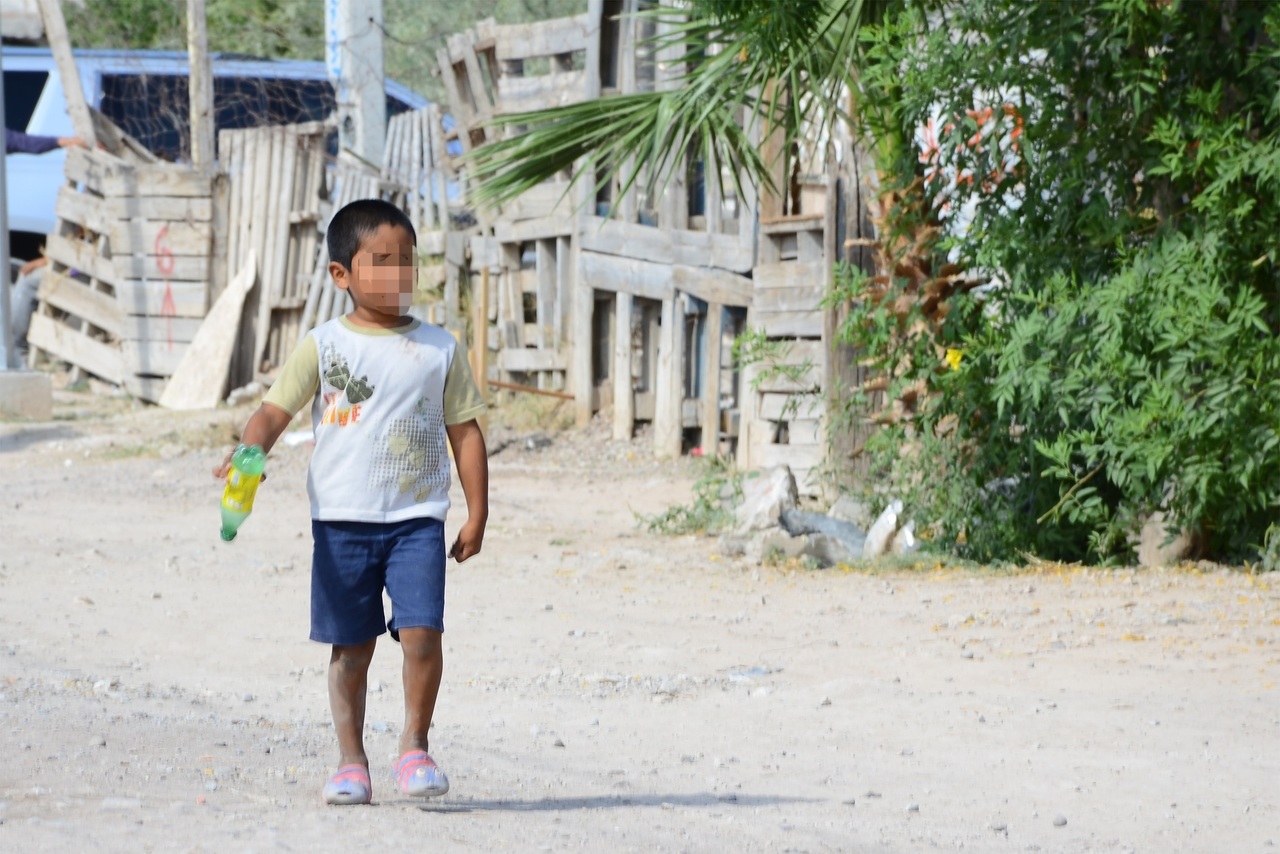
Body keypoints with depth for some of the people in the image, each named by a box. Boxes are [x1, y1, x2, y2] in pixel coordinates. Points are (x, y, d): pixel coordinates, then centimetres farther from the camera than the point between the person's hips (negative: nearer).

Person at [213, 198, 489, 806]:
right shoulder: (325, 346, 2)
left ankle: (414, 744, 6)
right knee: (351, 646, 5)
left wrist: (477, 514, 5)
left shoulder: (439, 350, 6)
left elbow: (465, 432, 9)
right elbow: (274, 412, -2)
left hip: (417, 519, 0)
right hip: (342, 521, 0)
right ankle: (351, 761, 15)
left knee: (421, 634, -13)